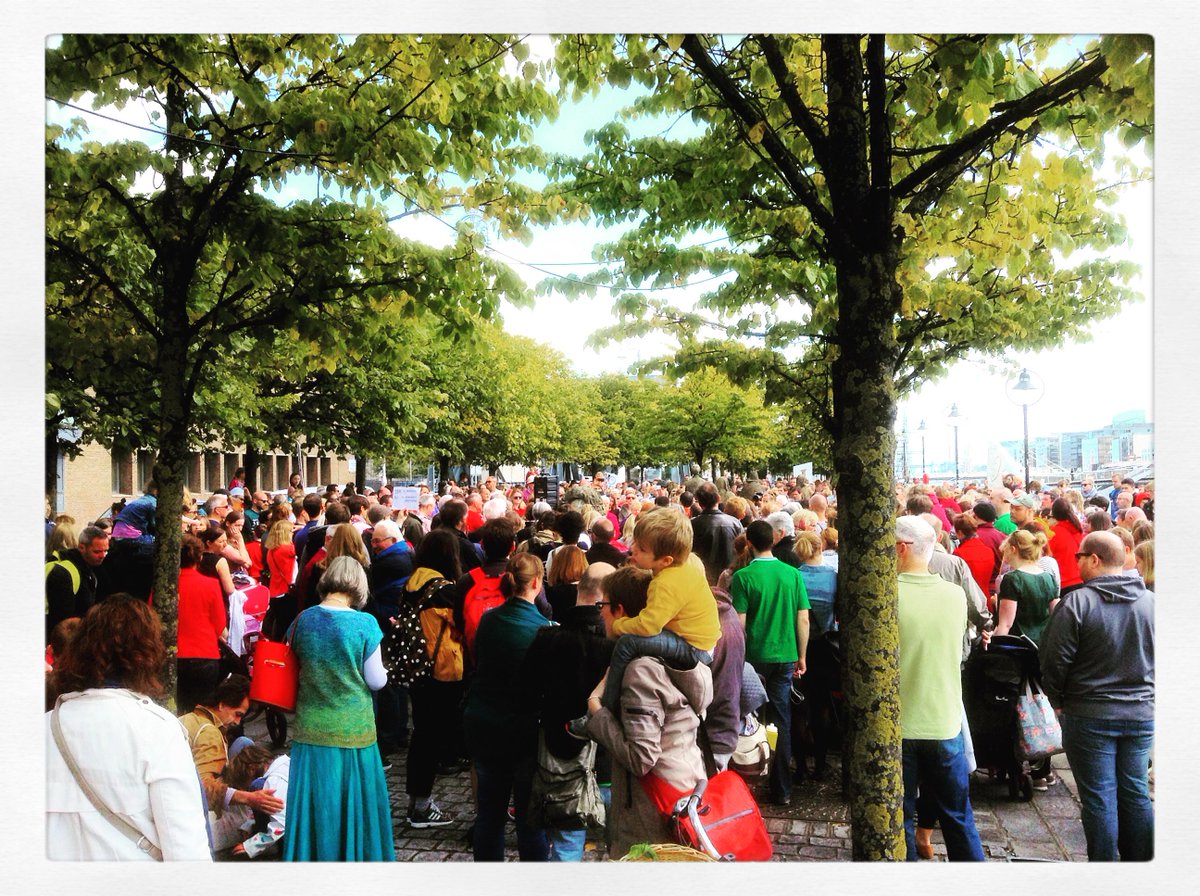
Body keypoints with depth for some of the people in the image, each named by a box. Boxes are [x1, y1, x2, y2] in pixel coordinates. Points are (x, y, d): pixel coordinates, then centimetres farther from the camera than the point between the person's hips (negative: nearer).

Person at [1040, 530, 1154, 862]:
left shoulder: (1076, 602, -15)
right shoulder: (1151, 601, 0)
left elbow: (1054, 661, -12)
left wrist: (1057, 701, 3)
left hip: (1089, 715, -5)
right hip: (1142, 713, 5)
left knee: (1099, 797, 4)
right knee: (1136, 793, 15)